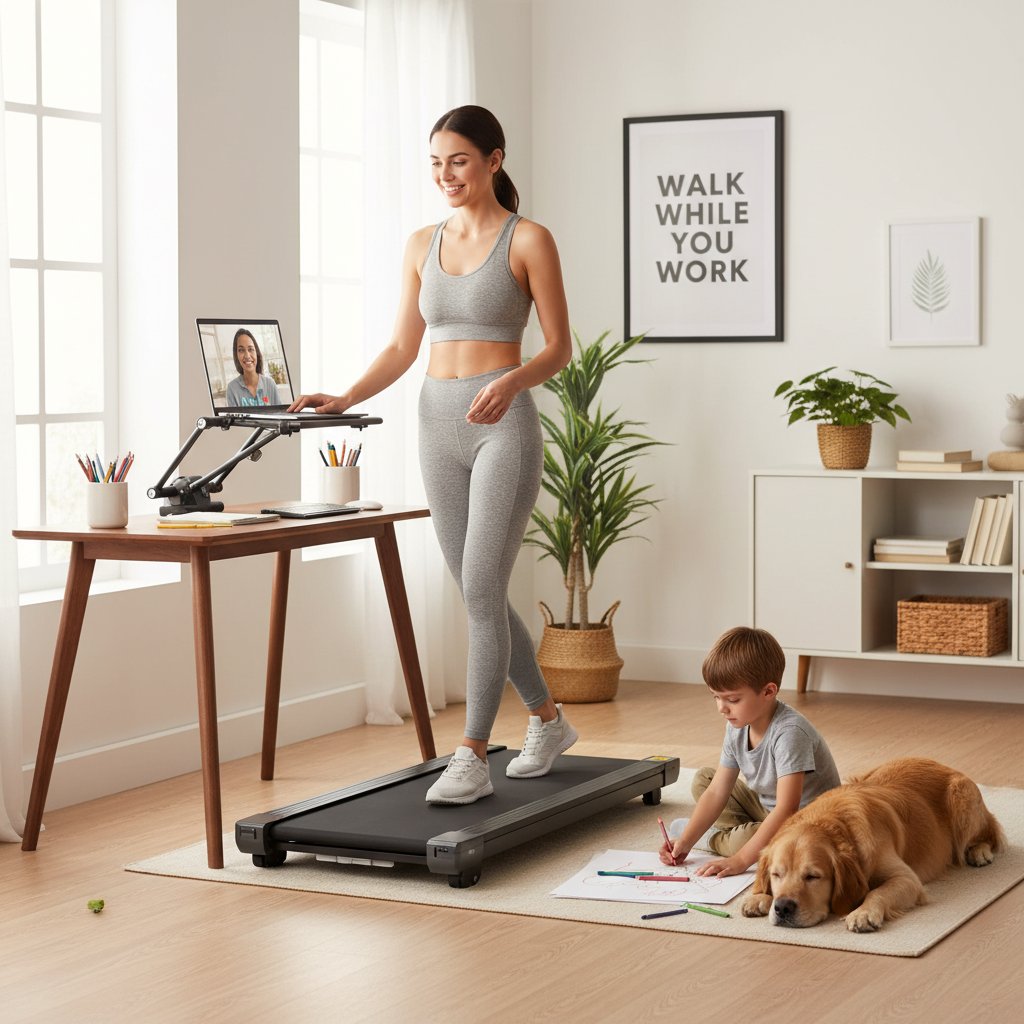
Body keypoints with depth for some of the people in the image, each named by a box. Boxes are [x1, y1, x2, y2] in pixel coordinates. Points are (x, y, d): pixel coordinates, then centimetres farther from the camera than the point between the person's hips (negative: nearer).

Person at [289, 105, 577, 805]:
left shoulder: (528, 240, -4)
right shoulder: (423, 246, 12)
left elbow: (560, 347, -5)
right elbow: (402, 348, 13)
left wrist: (513, 381, -24)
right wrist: (346, 399, -2)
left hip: (504, 425, -6)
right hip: (439, 424, 6)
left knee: (481, 589, -13)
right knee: (480, 593, 11)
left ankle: (473, 759, -9)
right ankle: (549, 720, 29)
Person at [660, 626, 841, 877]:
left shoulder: (789, 732, -32)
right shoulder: (737, 727, -6)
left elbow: (787, 809, -37)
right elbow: (717, 792, -2)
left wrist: (740, 860, -40)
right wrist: (685, 842, -14)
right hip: (766, 808, 9)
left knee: (744, 840, -34)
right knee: (703, 780, 9)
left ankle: (716, 839, -1)